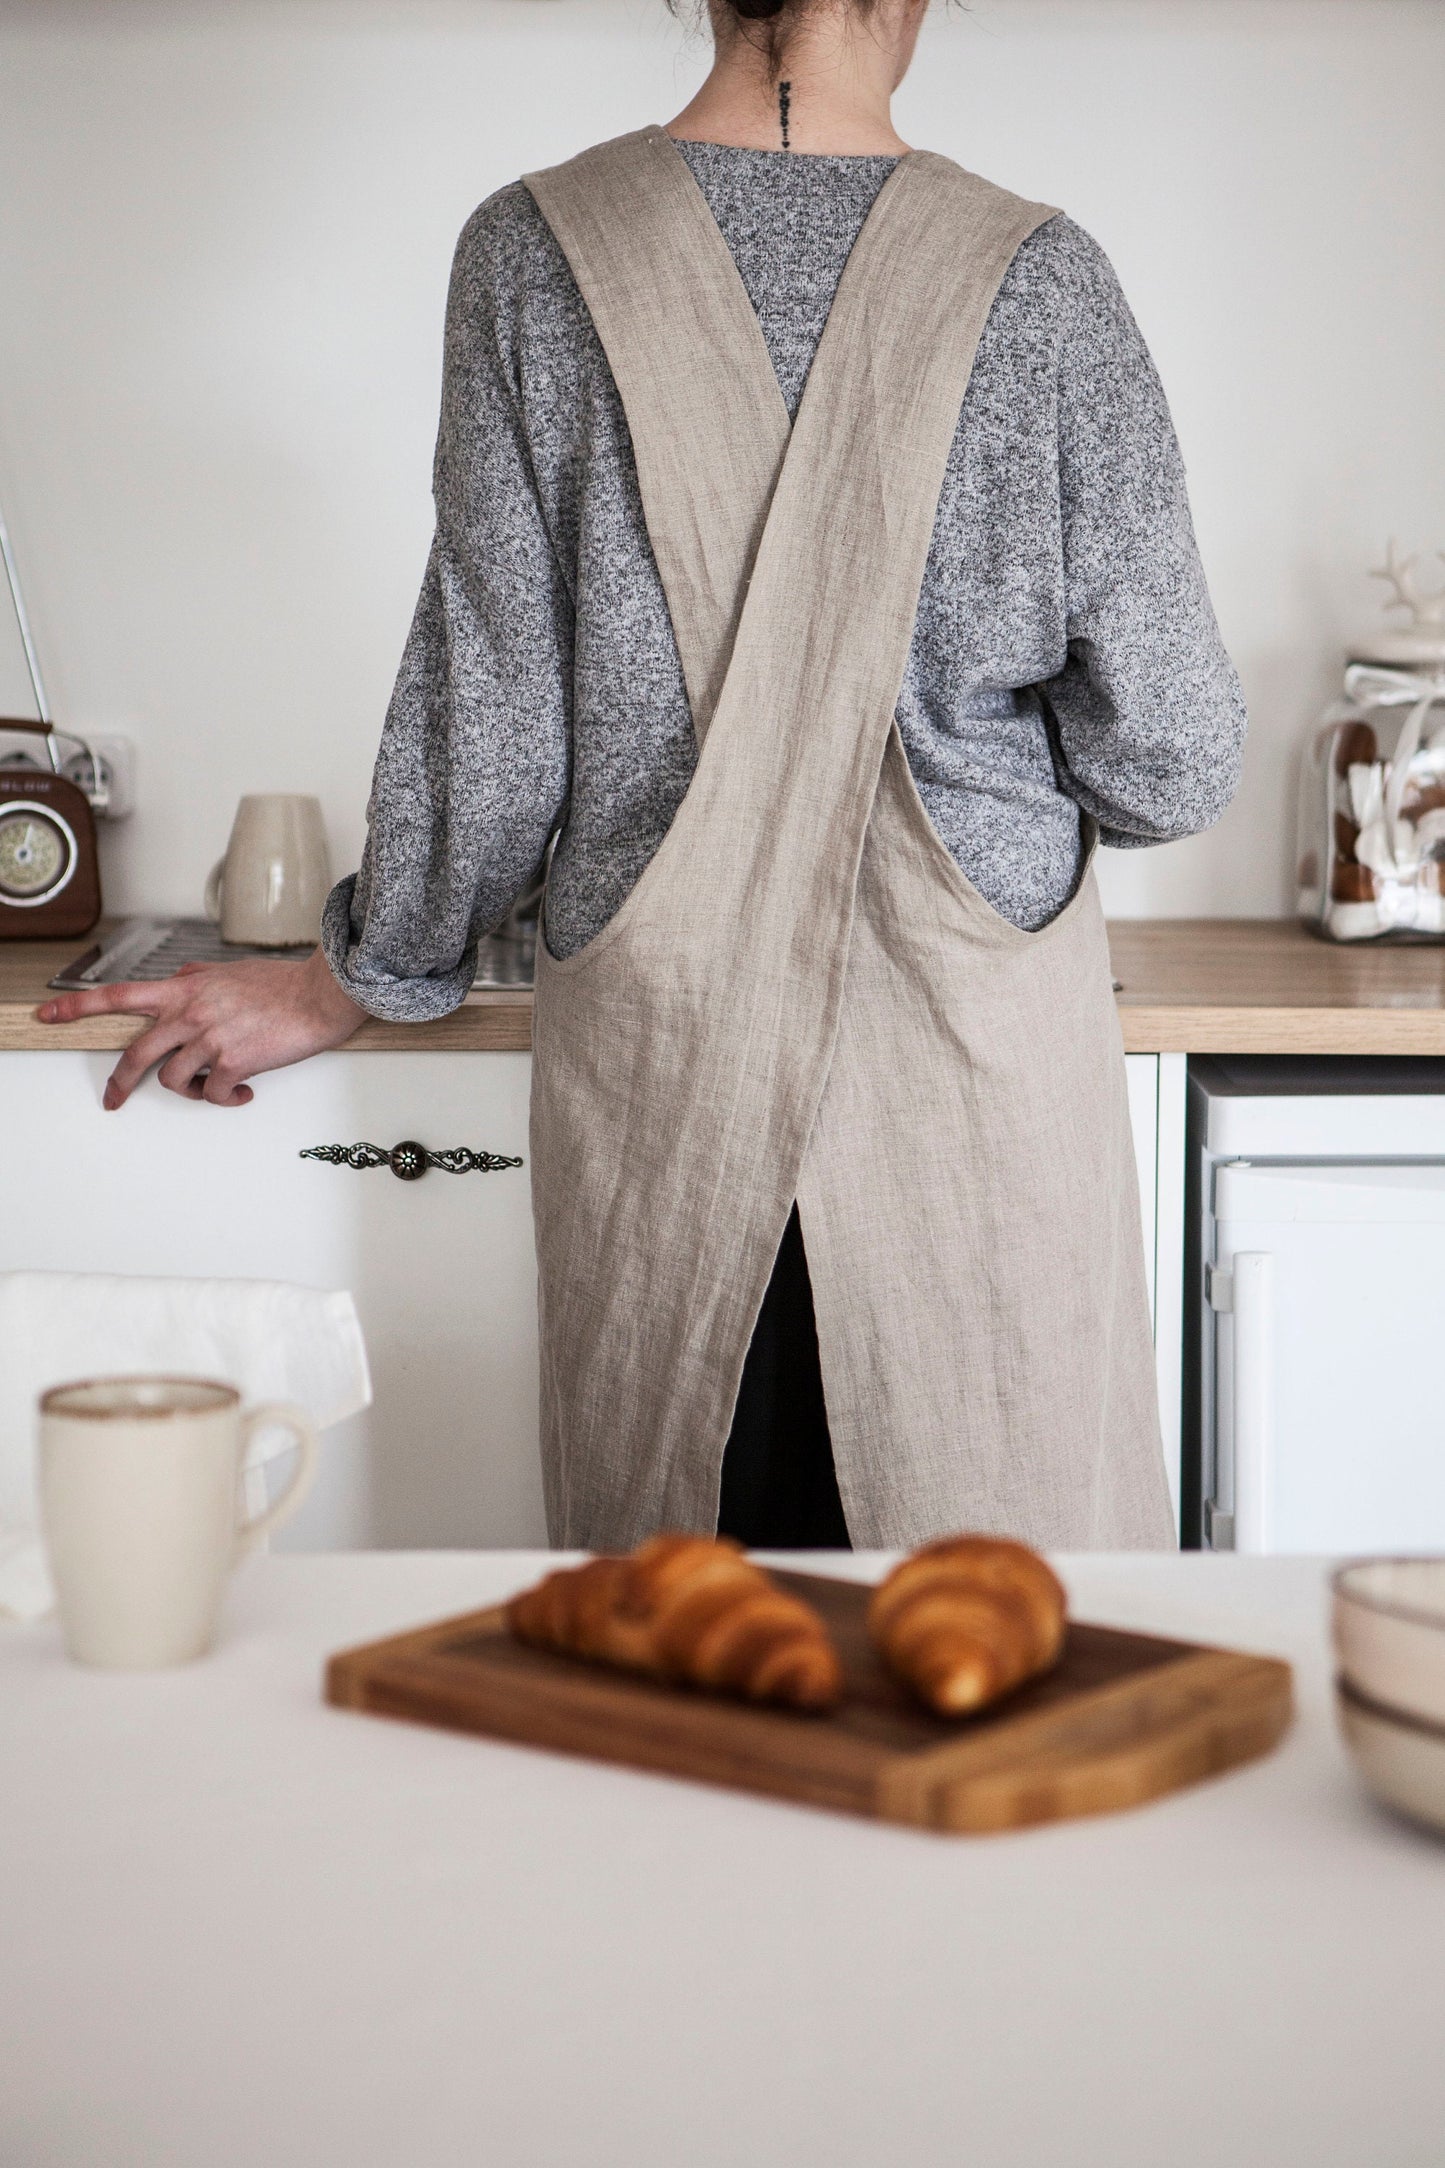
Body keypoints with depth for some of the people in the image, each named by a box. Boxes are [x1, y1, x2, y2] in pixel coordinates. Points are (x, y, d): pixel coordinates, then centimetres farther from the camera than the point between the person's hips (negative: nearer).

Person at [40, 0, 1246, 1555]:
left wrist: (350, 981, 15)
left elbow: (490, 714, 0)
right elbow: (1168, 761, -2)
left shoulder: (533, 256, -2)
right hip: (980, 1058, -1)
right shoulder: (1040, 280, -4)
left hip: (659, 1054, 1)